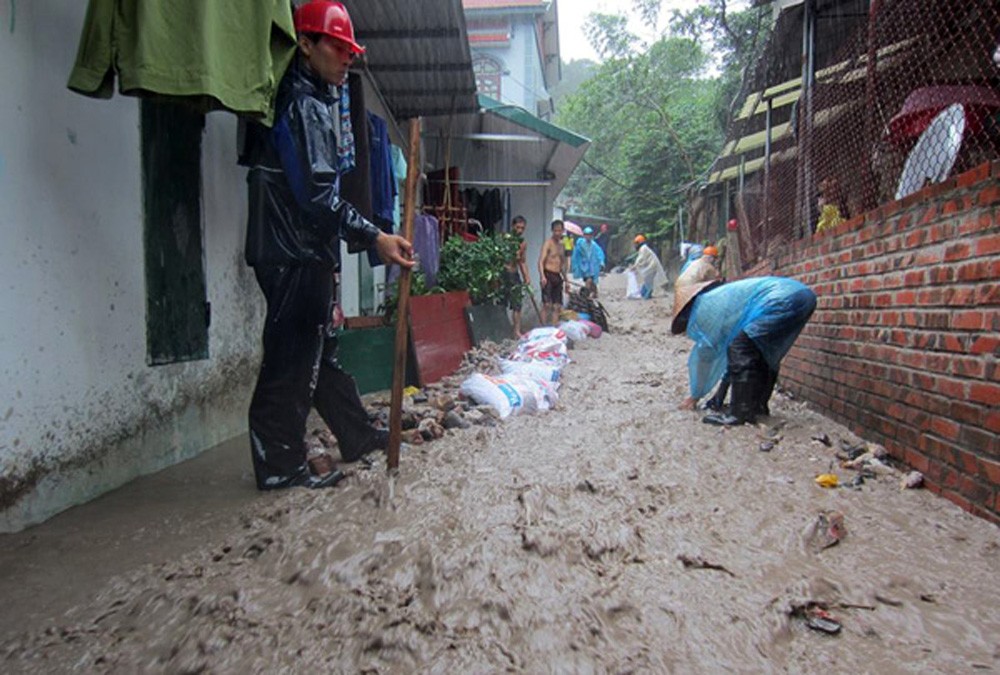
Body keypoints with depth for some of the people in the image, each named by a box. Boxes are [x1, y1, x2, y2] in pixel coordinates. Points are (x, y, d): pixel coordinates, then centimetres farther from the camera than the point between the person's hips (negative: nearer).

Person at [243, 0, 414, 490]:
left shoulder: (314, 101, 21)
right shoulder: (300, 103, -11)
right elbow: (314, 193, -21)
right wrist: (373, 237, -22)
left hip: (309, 255, 11)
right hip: (294, 256, -11)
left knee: (322, 352, 17)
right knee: (292, 359, -5)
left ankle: (359, 437, 30)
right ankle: (280, 466, 5)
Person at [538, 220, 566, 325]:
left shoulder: (561, 245, 17)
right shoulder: (548, 243, -6)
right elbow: (541, 261, -16)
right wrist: (542, 276, -30)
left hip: (557, 277, 7)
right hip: (548, 276, -7)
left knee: (557, 306, 6)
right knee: (547, 304, -13)